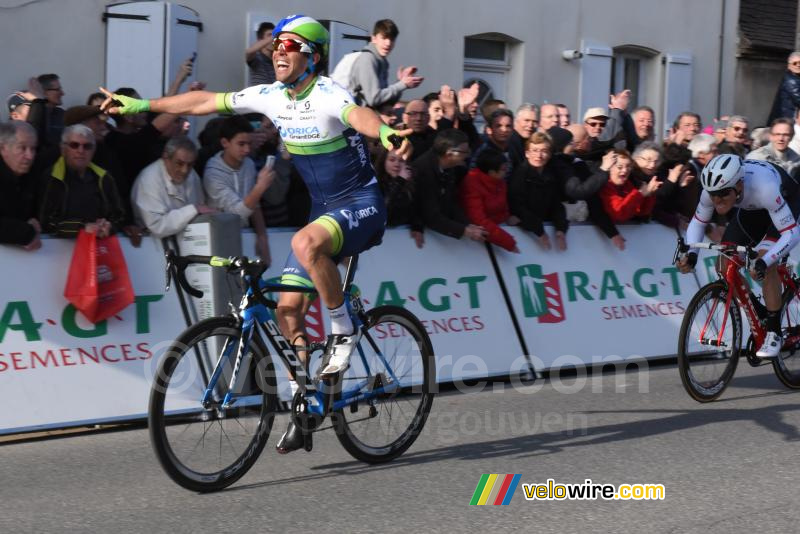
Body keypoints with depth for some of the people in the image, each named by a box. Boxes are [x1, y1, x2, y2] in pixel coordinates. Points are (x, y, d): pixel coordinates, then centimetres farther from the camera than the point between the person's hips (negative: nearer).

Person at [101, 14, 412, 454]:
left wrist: (387, 132, -65)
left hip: (363, 206, -8)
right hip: (324, 208, 8)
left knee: (305, 242, -37)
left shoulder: (329, 96, -20)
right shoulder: (271, 97, 1)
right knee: (287, 307, 1)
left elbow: (358, 115, -42)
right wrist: (140, 106, 14)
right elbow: (206, 102, 10)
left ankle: (344, 331, -16)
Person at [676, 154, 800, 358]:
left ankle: (774, 333, -14)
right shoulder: (712, 189, -29)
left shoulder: (764, 188, -44)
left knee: (766, 264, -26)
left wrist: (764, 262, -55)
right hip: (751, 209, 6)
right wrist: (691, 253, -31)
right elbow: (697, 223, -12)